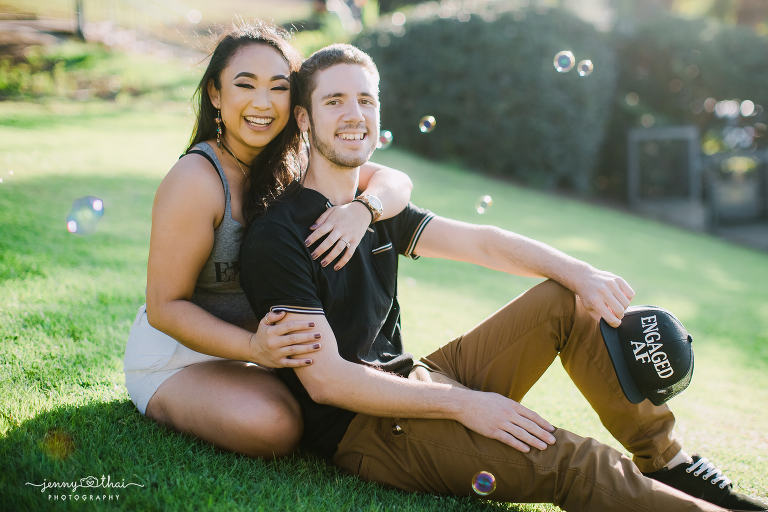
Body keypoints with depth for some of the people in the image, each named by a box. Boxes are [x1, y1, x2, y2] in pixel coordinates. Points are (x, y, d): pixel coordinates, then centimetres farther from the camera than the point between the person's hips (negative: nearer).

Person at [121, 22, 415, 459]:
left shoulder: (293, 165, -3)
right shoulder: (197, 180, -24)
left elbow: (395, 181, -8)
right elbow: (165, 307, -22)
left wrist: (362, 208, -33)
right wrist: (255, 348, -37)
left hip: (249, 342, 6)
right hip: (174, 355, -6)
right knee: (274, 425, -30)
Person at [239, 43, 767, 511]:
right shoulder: (277, 236, -14)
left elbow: (481, 241, 6)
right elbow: (325, 379, -20)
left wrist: (581, 273, -10)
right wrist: (462, 404, -24)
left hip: (416, 382, 8)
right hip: (360, 427, -8)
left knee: (568, 301, 2)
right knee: (570, 461, -26)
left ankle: (667, 461, 8)